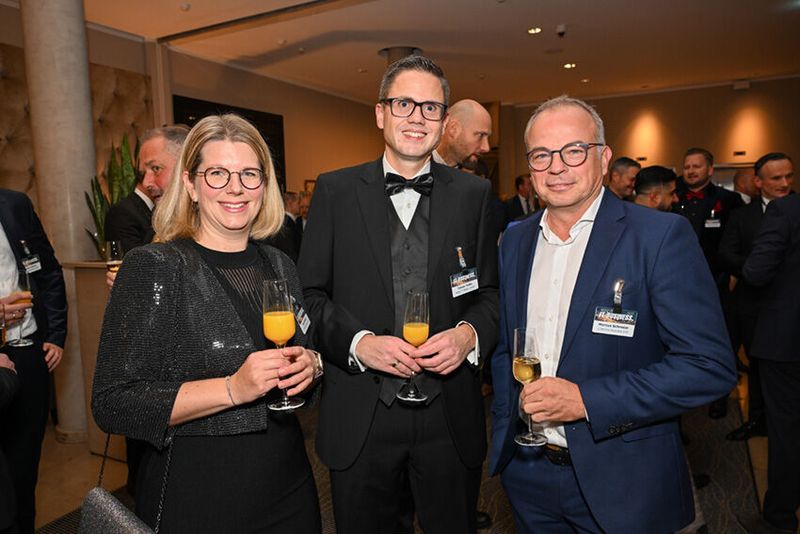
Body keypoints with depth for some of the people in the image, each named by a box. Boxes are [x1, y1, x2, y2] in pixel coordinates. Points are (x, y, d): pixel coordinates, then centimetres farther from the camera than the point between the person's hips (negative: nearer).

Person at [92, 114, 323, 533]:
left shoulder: (279, 266, 2)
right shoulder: (154, 267, -13)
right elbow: (113, 404, -16)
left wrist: (310, 365, -8)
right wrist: (232, 388, -26)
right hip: (194, 497, -5)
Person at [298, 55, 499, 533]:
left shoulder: (474, 194, 3)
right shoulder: (335, 190, 0)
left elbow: (493, 291, 6)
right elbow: (310, 293, 0)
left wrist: (471, 332, -14)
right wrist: (358, 342, -15)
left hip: (450, 417, 1)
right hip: (360, 418, 0)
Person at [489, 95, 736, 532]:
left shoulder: (662, 236, -13)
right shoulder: (514, 241, 3)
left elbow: (711, 365, -17)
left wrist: (585, 399, -22)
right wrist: (505, 423, 3)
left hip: (622, 483, -4)